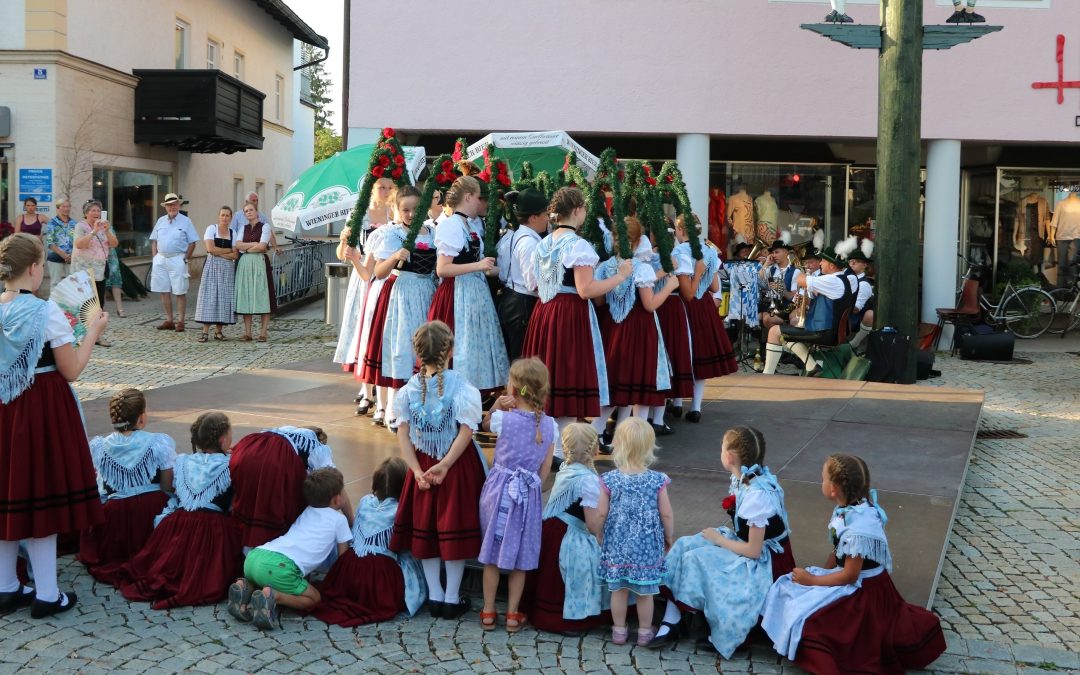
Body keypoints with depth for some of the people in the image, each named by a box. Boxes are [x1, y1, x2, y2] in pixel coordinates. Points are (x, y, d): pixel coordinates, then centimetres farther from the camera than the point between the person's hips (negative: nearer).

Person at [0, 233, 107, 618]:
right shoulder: (46, 312, -16)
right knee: (42, 493, 3)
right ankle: (46, 594, 10)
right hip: (44, 410, -6)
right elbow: (71, 371, -12)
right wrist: (93, 332, 0)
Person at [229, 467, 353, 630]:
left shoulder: (306, 511, 33)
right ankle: (273, 596, -17)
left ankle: (246, 587, 4)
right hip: (279, 566, -7)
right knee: (313, 597, 8)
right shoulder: (339, 519, 15)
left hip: (253, 556, 7)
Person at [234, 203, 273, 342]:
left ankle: (263, 333, -7)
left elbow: (262, 246, -10)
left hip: (259, 263, -5)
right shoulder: (243, 228, 17)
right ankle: (247, 333, 2)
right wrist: (254, 244, -8)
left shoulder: (264, 226, 2)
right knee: (245, 296, 0)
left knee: (262, 295, -7)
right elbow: (237, 245, 2)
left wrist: (246, 248, -1)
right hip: (244, 264, 5)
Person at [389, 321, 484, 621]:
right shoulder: (462, 386, -13)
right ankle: (452, 598, 12)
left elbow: (402, 434, -6)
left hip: (423, 464, 3)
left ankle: (435, 595, 18)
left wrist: (417, 470, -7)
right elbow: (466, 432, -18)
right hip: (458, 465, -3)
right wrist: (444, 466, -16)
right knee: (455, 528, 6)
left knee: (424, 528, 14)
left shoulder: (409, 388, -3)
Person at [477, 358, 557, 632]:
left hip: (498, 490, -2)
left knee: (492, 553, 13)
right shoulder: (549, 425, -5)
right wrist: (531, 488, 13)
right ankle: (513, 615, 22)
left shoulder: (503, 419, -15)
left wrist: (496, 407, -7)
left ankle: (488, 613, 22)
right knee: (520, 557, 15)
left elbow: (485, 425, 10)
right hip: (529, 495, 2)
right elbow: (545, 471, 0)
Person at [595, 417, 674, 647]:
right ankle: (645, 632, 26)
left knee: (619, 589, 15)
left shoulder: (610, 480, -13)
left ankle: (619, 630, 27)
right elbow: (666, 514, -7)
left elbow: (601, 514, -7)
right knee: (645, 592, 14)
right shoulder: (658, 481, -13)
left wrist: (599, 537, 10)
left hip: (617, 543, 0)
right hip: (647, 545, 0)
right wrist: (669, 538, 10)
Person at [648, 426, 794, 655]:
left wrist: (718, 539, -12)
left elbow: (753, 550, -24)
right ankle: (670, 624, -6)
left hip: (765, 560, -9)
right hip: (749, 542, 9)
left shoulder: (758, 495, -28)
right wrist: (718, 535, -4)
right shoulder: (742, 479, -1)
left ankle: (721, 635, -3)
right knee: (684, 545, -5)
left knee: (696, 560, -20)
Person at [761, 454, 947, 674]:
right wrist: (820, 574, 0)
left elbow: (850, 575, -24)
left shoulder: (858, 527, -31)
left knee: (805, 616, -15)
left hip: (863, 589, -9)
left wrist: (812, 580, -15)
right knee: (787, 588, 7)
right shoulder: (846, 509, -5)